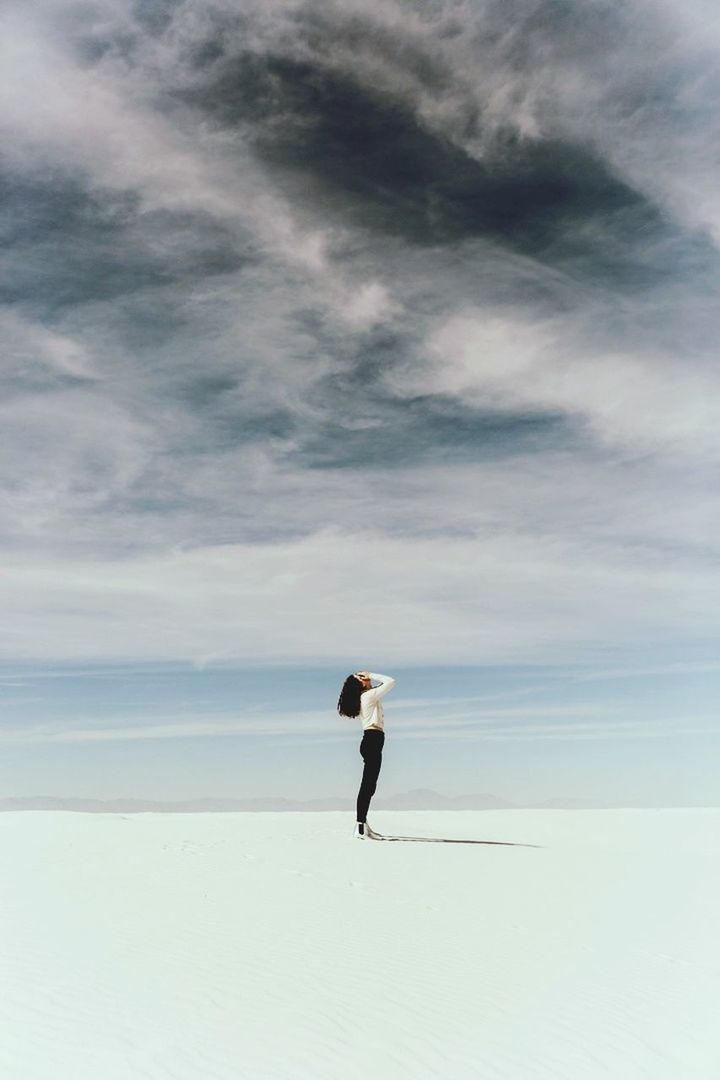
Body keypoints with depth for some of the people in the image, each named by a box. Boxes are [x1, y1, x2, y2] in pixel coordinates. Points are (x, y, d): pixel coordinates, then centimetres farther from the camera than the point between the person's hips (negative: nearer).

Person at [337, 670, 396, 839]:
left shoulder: (362, 697, 17)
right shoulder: (370, 695, -7)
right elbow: (391, 682, -10)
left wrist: (371, 678, 20)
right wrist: (371, 675, -3)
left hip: (371, 741, 10)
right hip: (373, 739, -10)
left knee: (368, 785, 12)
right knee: (368, 785, -13)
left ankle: (362, 824, 16)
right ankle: (360, 827, -16)